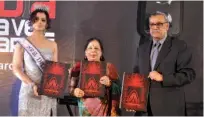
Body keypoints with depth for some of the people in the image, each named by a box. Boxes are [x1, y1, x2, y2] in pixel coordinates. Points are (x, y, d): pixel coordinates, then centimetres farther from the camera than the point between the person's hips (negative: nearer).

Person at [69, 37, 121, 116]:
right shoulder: (78, 67, 5)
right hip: (84, 111, 2)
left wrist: (110, 84, -18)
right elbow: (70, 87, 9)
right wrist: (74, 91, -11)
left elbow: (118, 91, -1)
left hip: (103, 112, -1)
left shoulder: (109, 67, 1)